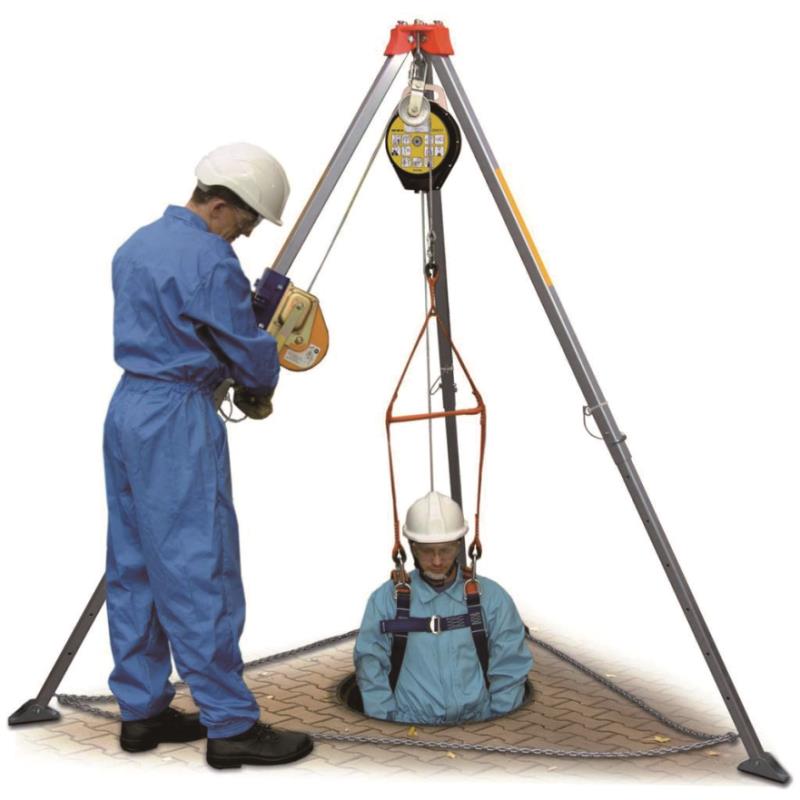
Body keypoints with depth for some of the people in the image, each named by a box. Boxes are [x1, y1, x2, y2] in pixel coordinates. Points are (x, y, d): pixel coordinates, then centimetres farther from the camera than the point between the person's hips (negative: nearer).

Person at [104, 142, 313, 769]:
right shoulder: (210, 261, -15)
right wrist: (261, 392, 9)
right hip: (180, 420, -10)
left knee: (135, 569, 12)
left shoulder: (137, 245, 14)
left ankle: (140, 710, 19)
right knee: (199, 575, -7)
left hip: (126, 410, 10)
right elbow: (247, 348, -11)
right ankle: (231, 725, -3)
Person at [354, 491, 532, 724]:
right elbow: (371, 671, 5)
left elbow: (510, 671, 10)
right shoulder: (385, 599, 7)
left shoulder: (492, 598, 9)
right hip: (407, 729, -1)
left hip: (477, 725, 1)